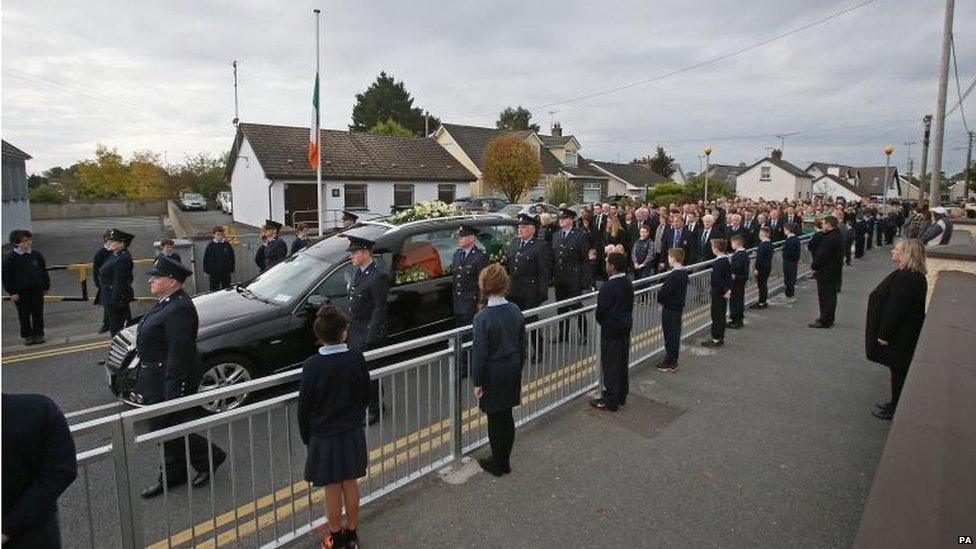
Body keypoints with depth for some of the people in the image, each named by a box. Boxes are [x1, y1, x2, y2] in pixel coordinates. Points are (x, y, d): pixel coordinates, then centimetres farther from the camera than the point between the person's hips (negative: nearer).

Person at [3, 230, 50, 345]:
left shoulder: (37, 255, 3)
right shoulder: (10, 258, -6)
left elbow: (44, 272, 11)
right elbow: (7, 276, -4)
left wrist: (46, 287, 10)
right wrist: (12, 292, -8)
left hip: (37, 289, 2)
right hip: (20, 291, -2)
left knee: (38, 313, 7)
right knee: (24, 315, 6)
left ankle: (38, 334, 18)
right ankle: (27, 335, 17)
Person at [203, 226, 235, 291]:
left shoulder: (228, 245, -1)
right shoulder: (210, 246, -3)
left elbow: (232, 259, 6)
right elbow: (206, 259, 2)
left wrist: (231, 270, 4)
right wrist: (207, 271, -1)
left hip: (226, 273, 1)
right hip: (214, 274, -1)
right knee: (214, 290, 4)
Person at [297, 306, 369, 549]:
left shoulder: (312, 365, -19)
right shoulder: (356, 358, -12)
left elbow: (304, 406, -10)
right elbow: (366, 395, -1)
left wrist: (306, 436, 5)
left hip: (324, 437, -2)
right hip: (353, 434, 3)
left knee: (332, 488, 13)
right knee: (351, 483, 17)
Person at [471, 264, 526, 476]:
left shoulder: (483, 318, -22)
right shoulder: (515, 311, -4)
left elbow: (480, 353, -17)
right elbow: (523, 345, 5)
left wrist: (477, 382, -6)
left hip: (493, 377, -5)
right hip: (513, 373, 6)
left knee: (495, 420, 9)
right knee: (507, 417, 17)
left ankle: (496, 464, 25)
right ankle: (505, 462, 31)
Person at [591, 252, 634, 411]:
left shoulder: (608, 287, -24)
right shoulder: (628, 283, 1)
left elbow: (600, 310, -16)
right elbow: (629, 305, 8)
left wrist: (601, 321, 4)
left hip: (611, 330, -8)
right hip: (626, 327, 8)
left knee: (610, 365, 2)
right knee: (623, 363, 17)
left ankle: (610, 401, 11)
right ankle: (622, 396, 31)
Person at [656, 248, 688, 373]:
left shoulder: (673, 275, -23)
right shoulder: (684, 273, 6)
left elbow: (663, 292, -22)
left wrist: (660, 301, -3)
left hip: (670, 309, -9)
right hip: (679, 307, 9)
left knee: (670, 335, 0)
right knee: (675, 334, 16)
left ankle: (669, 363, 9)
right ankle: (673, 362, 26)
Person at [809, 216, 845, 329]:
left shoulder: (829, 238, -22)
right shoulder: (838, 236, 12)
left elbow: (822, 254, -24)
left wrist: (814, 266, -12)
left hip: (826, 272, -10)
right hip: (834, 271, 10)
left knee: (825, 296, -4)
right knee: (831, 295, 16)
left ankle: (824, 321, 1)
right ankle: (829, 319, 26)